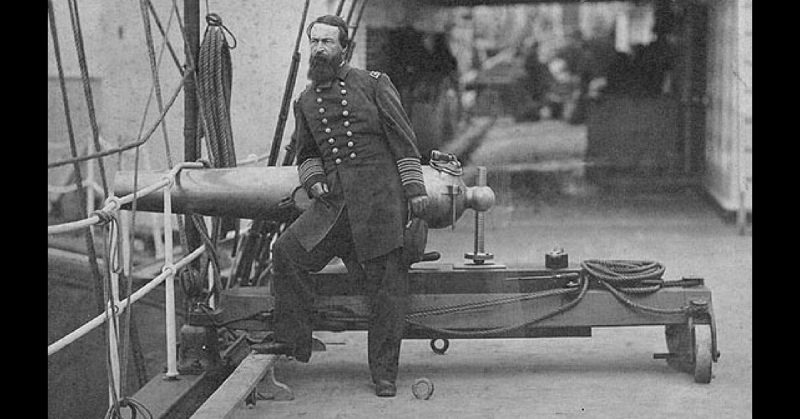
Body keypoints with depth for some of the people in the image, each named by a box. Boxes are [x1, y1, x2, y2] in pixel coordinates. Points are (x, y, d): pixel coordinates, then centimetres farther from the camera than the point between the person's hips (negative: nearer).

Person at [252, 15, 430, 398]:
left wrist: (414, 187, -5)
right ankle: (291, 339, 3)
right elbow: (306, 154, 25)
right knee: (287, 250, -9)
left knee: (387, 286, -2)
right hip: (335, 204, 4)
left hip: (380, 198, -4)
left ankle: (384, 373, 6)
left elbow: (401, 136, 1)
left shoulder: (373, 84, 2)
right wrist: (313, 177, 3)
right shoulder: (305, 101, 14)